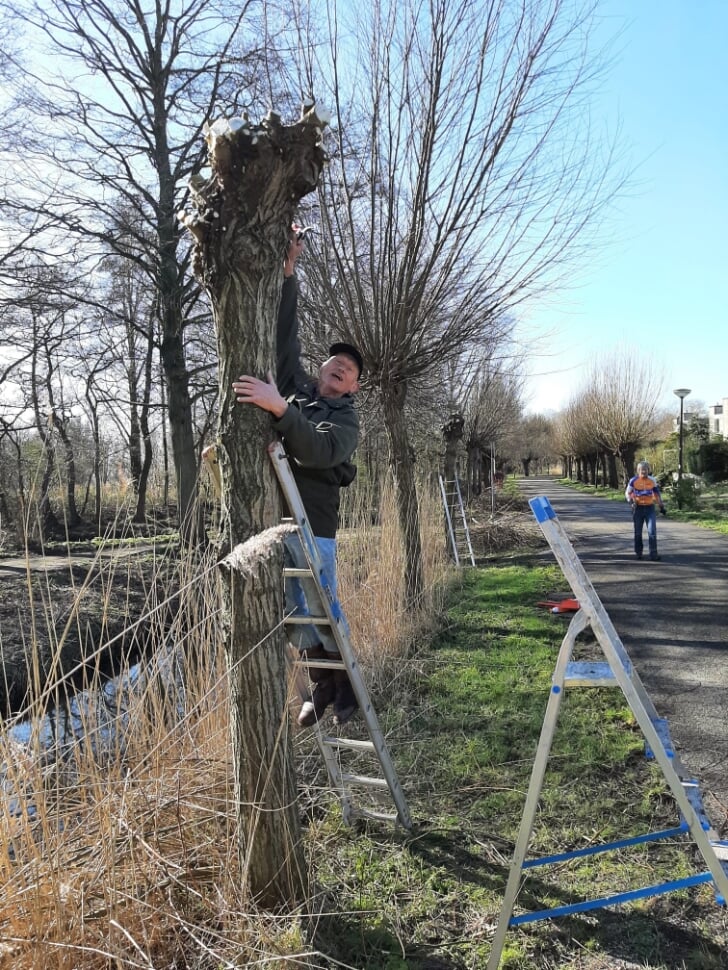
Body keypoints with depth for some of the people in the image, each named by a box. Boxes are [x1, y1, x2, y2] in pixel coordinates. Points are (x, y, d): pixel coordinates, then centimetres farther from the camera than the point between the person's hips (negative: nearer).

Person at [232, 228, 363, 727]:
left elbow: (319, 450, -23)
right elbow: (284, 334, 14)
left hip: (312, 527, -5)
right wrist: (288, 272, 6)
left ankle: (347, 685, 20)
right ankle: (322, 686, 26)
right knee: (294, 613, 11)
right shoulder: (298, 387, 15)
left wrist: (280, 408, -33)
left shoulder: (346, 421, -1)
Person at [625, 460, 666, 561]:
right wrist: (631, 502, -13)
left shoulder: (652, 480, 4)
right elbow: (627, 493, 5)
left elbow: (657, 493, 14)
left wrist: (662, 506, 13)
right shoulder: (633, 480, -4)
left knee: (652, 532, -7)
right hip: (638, 508, -1)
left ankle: (653, 554, -5)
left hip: (650, 508, 1)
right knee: (638, 532, 8)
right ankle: (638, 553, 22)